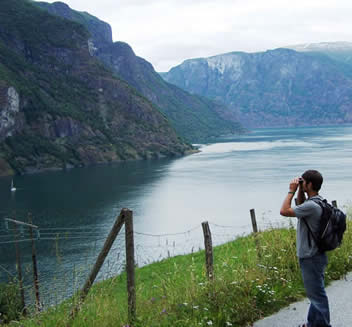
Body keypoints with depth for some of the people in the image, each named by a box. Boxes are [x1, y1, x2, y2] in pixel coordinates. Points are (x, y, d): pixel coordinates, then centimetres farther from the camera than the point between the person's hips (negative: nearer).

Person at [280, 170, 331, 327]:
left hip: (311, 258, -10)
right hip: (312, 255, 10)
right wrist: (300, 191, 10)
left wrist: (291, 190, -15)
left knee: (317, 294, 0)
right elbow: (301, 206, 26)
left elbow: (284, 211, -23)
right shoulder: (317, 201, 5)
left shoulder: (312, 205, -26)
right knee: (315, 292, 21)